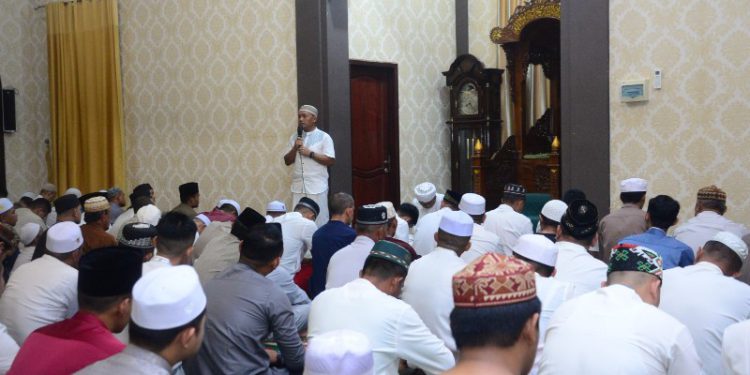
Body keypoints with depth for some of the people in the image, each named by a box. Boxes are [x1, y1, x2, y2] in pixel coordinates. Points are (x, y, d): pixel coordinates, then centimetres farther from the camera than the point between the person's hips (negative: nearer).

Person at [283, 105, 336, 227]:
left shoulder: (324, 137, -2)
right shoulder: (294, 137, 12)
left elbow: (330, 161, -8)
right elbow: (287, 161, 12)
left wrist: (310, 153, -14)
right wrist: (295, 148, -6)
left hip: (317, 187, -4)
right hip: (298, 187, 4)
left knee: (319, 221, 0)